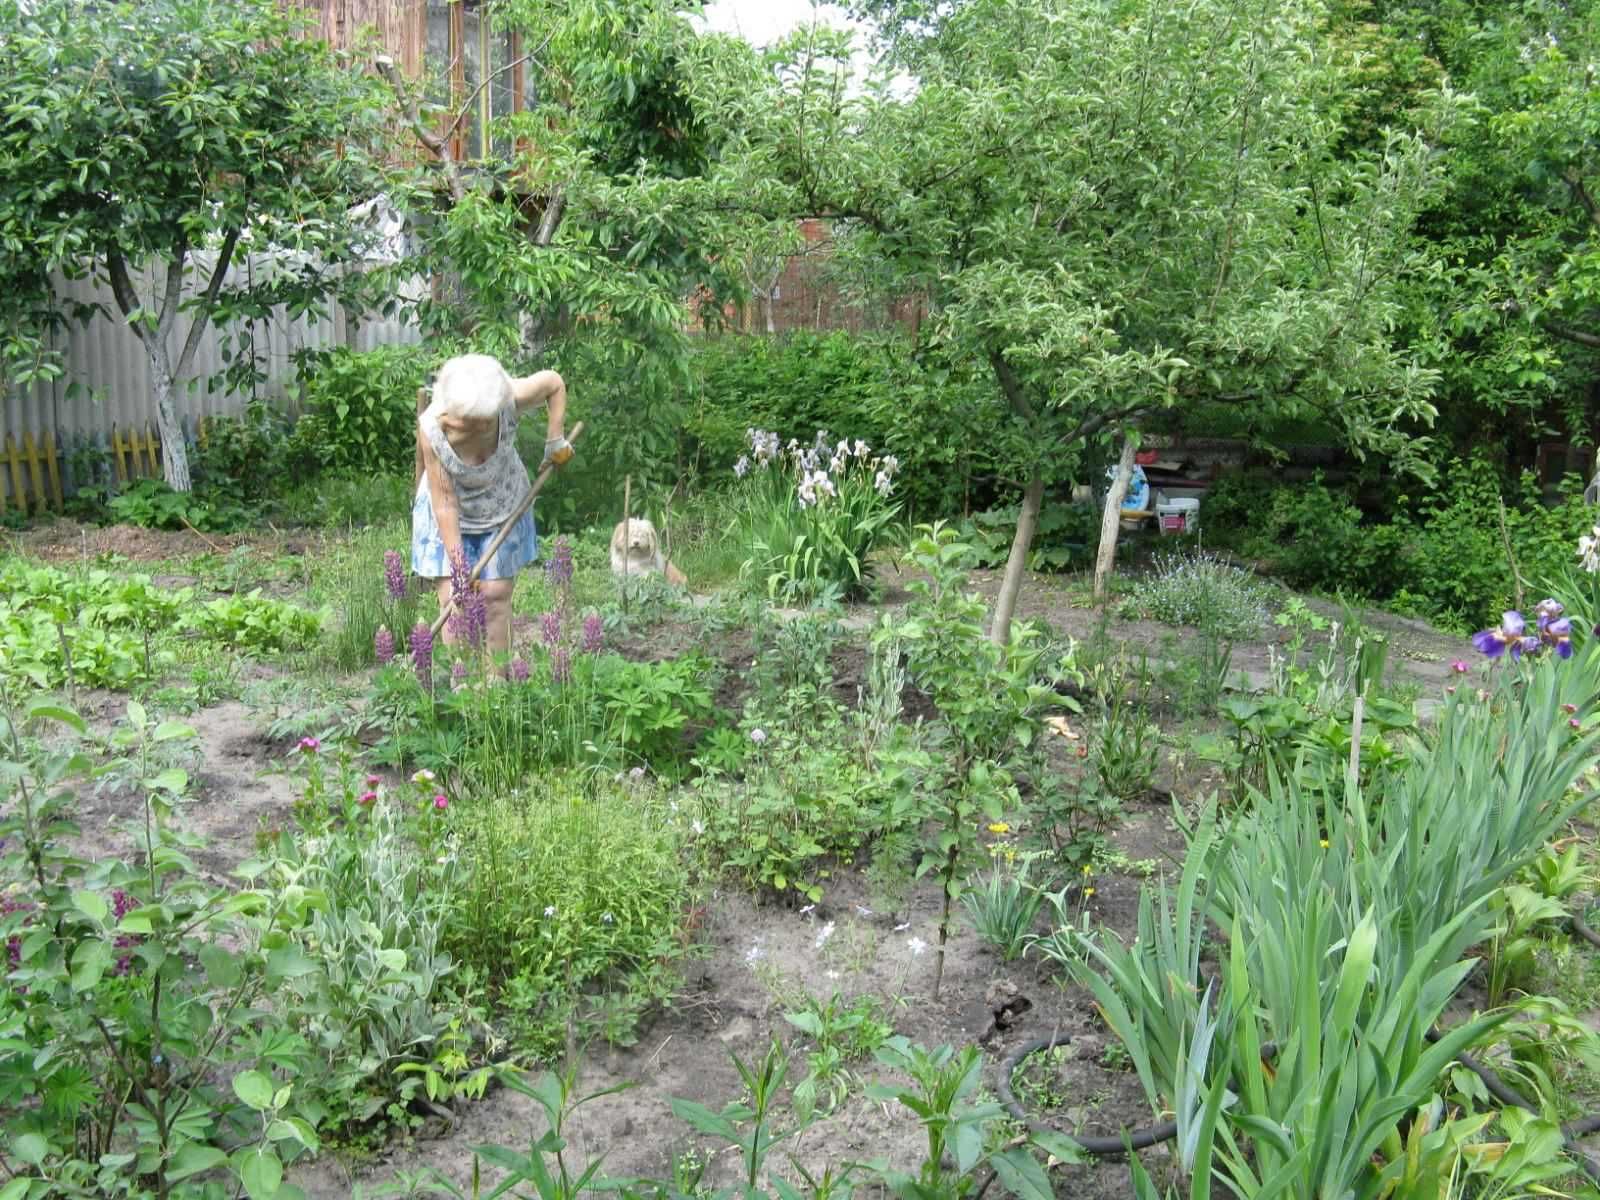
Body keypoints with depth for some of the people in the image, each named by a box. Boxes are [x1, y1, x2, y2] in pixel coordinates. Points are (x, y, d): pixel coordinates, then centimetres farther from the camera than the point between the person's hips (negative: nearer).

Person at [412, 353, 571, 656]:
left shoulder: (509, 400, -30)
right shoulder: (432, 428, -33)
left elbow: (554, 382, -8)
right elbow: (445, 503, -27)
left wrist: (555, 441, -10)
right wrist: (458, 566, -26)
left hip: (502, 510, 1)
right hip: (450, 517, -1)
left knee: (496, 596, 1)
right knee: (454, 600, -6)